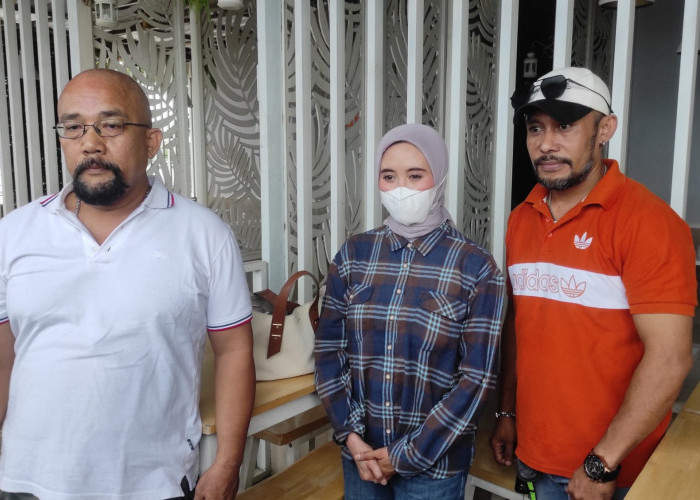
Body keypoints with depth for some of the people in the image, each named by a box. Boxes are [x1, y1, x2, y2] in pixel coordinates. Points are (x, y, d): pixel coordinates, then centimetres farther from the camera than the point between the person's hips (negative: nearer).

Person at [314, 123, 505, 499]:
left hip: (435, 461, -2)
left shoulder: (476, 267, -11)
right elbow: (329, 350, 0)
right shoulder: (353, 254, -3)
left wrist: (408, 454, -11)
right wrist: (350, 434, -8)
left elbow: (478, 379, -11)